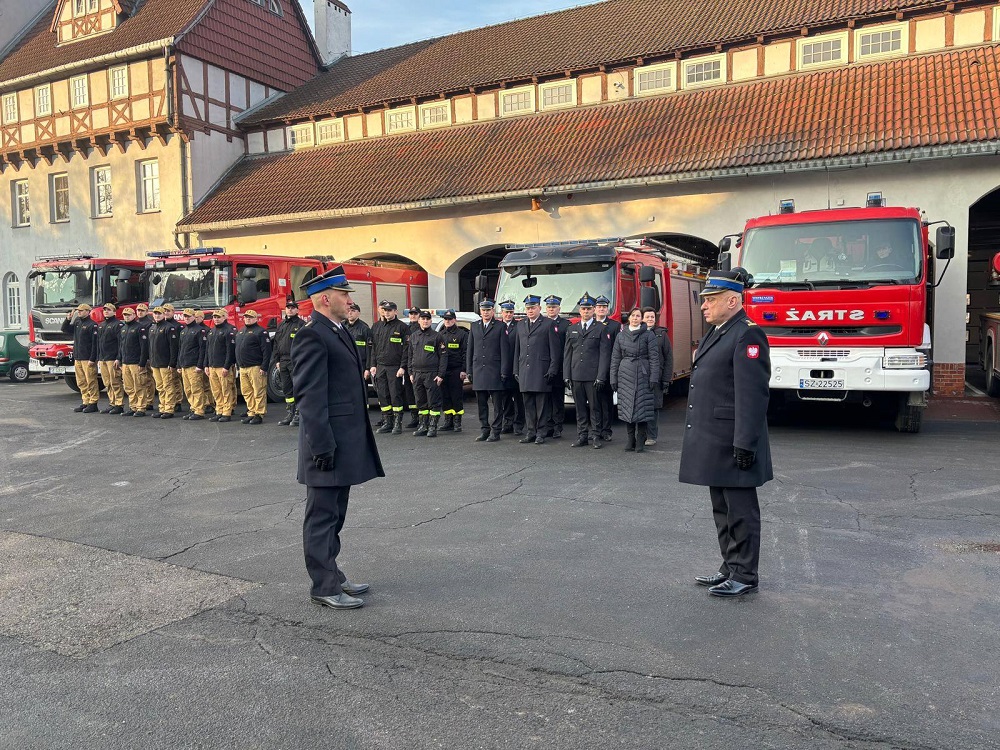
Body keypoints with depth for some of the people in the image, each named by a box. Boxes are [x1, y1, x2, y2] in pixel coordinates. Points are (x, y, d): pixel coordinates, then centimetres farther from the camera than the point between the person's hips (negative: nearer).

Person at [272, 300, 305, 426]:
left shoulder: (301, 324, -3)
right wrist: (277, 360, 12)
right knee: (286, 389, 9)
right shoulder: (282, 325, 17)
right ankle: (289, 414, 16)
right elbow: (276, 343, 19)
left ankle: (298, 414, -1)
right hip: (283, 362, 7)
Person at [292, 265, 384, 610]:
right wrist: (323, 445, -22)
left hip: (346, 441, 10)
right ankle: (324, 587, 12)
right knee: (323, 516, 2)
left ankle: (332, 575, 30)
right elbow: (310, 395, -20)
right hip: (329, 443, -10)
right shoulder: (312, 335, -15)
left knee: (334, 514, 18)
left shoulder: (338, 331, 15)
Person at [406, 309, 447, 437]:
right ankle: (423, 426, 16)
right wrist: (410, 373, 10)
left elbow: (443, 356, -3)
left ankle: (433, 427, 2)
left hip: (432, 374, -5)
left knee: (433, 402, -3)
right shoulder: (413, 337, 14)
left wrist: (440, 374, -10)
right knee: (420, 402, 9)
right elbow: (409, 356, 18)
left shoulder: (437, 336, 0)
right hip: (417, 374, 5)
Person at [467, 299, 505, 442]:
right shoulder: (474, 326, 13)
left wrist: (503, 371, -7)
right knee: (481, 404, 9)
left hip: (494, 370, -4)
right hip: (478, 370, 4)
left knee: (497, 404, 0)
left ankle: (496, 431, 5)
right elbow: (470, 350, 13)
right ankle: (484, 430, 17)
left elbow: (503, 350, -1)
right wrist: (469, 370, 7)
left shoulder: (500, 326, 2)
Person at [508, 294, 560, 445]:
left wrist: (552, 370, -9)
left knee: (541, 404, -2)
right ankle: (530, 433, 13)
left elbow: (554, 350, -2)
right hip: (524, 371, 5)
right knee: (528, 404, 7)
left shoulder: (548, 325, 1)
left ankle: (540, 434, 5)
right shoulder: (520, 325, 16)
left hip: (541, 371, -5)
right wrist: (516, 370, 11)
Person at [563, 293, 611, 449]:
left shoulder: (601, 329, 2)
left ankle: (595, 436, 8)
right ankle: (582, 436, 14)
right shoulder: (571, 330, 14)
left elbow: (604, 355, -3)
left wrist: (601, 377, -11)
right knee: (580, 408, 7)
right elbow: (567, 354, 13)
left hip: (593, 377, -3)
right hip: (576, 376, 3)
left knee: (594, 407, 0)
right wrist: (567, 376, 4)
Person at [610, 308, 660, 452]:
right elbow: (615, 358, 11)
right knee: (626, 408, 4)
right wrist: (613, 379, 6)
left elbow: (654, 357, -1)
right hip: (625, 375, 3)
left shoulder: (648, 335, 3)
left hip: (642, 375, -3)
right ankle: (631, 440, 14)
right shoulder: (621, 336, 11)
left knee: (642, 408, -4)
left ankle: (640, 442, 4)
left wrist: (654, 378, -9)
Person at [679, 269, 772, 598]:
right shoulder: (716, 333, 15)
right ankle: (730, 567, 29)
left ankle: (745, 576, 15)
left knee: (740, 511, 3)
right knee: (722, 509, 17)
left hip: (731, 444, -10)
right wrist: (698, 435, 21)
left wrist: (745, 445, -23)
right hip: (713, 443, 10)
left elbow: (752, 395, -21)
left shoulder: (747, 335, -15)